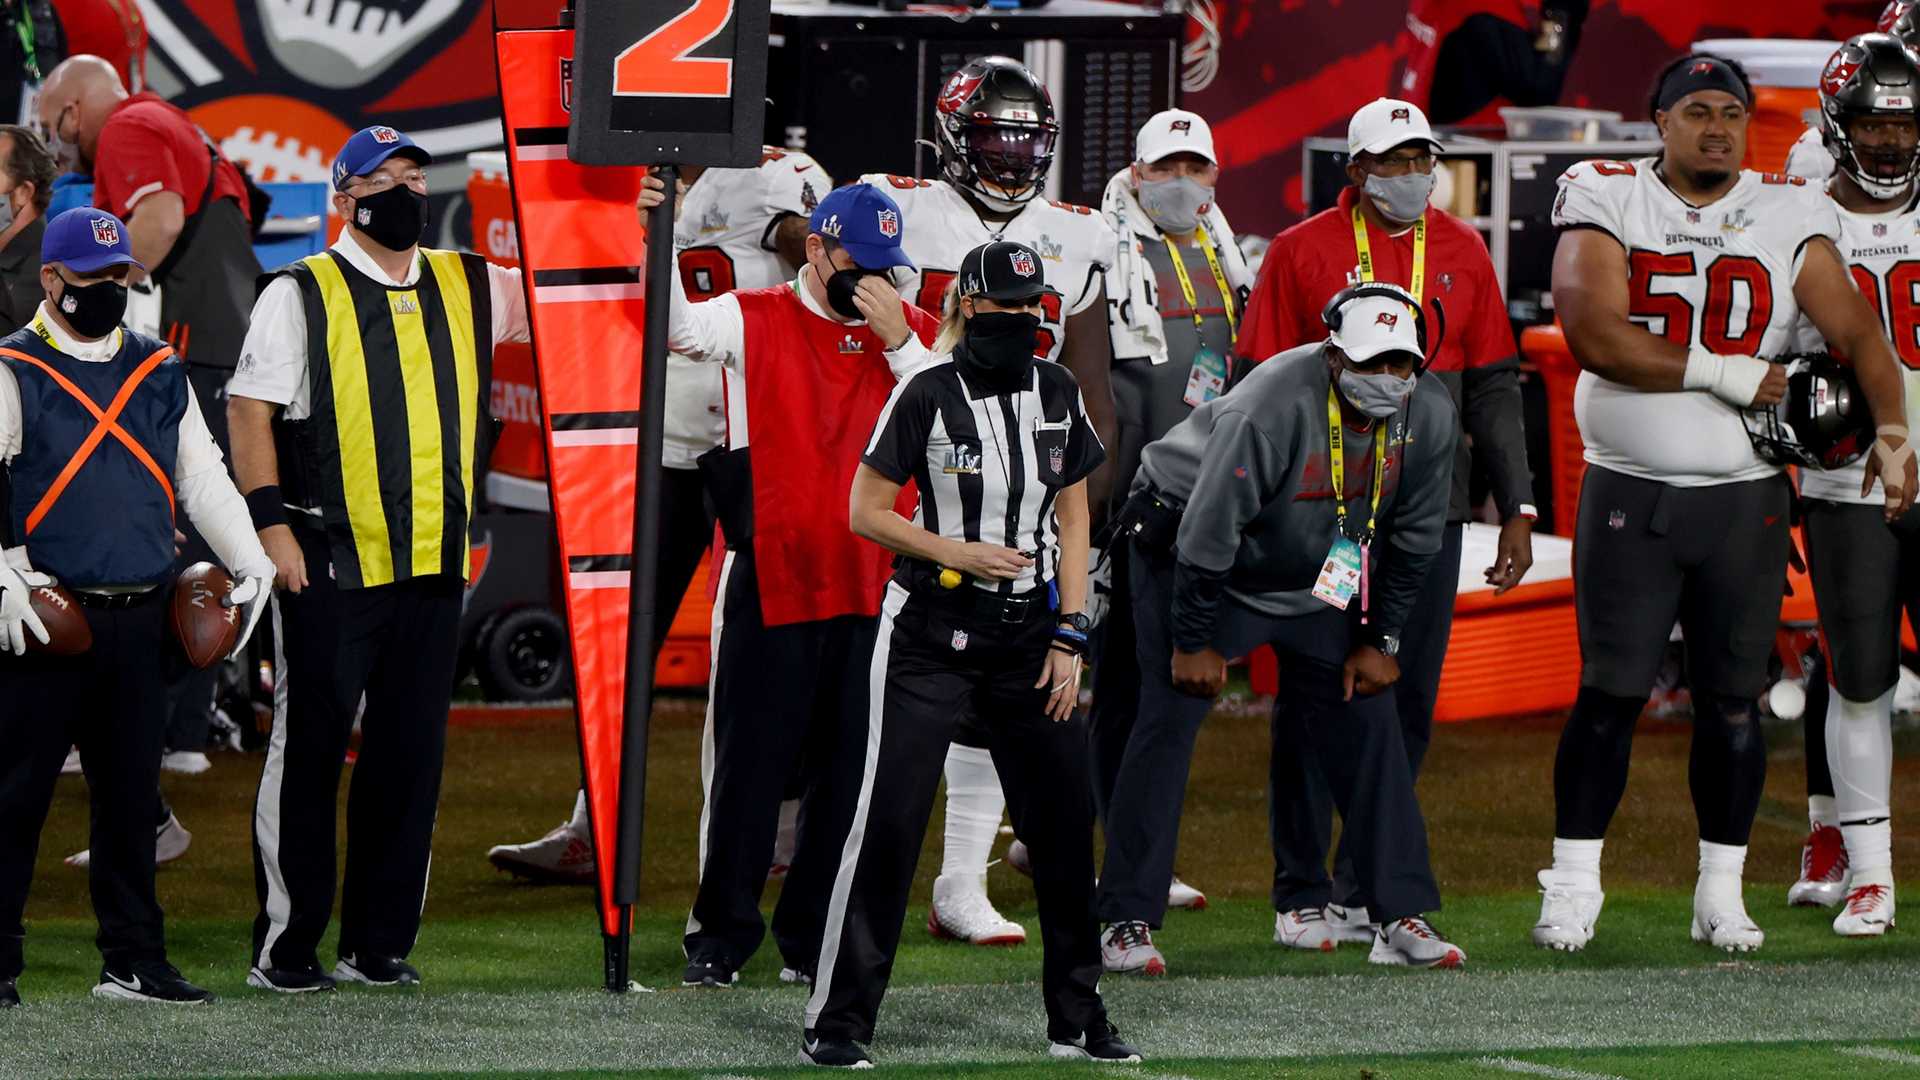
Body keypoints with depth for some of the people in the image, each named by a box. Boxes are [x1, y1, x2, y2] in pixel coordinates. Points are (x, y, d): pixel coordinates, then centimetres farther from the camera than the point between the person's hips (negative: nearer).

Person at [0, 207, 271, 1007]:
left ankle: (133, 961, 14)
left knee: (130, 792, 9)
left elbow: (202, 476, 19)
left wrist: (250, 565, 8)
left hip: (142, 618, 5)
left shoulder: (160, 374, 15)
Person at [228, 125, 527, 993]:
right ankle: (284, 945, 3)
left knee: (410, 755, 6)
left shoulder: (466, 288, 13)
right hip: (329, 562, -5)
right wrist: (271, 524, -12)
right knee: (308, 750, -2)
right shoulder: (301, 295, 0)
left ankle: (379, 943, 13)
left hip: (432, 562, 5)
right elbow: (250, 411, -3)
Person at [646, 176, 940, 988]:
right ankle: (721, 934, 9)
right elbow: (679, 326, -15)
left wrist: (896, 339, -12)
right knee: (750, 758, 1)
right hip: (770, 578, -3)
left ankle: (813, 936, 16)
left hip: (871, 582, 3)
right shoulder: (757, 320, 1)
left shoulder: (909, 331, 8)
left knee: (846, 766, 7)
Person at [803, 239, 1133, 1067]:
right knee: (890, 816, -9)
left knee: (1064, 819, 4)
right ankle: (837, 1020, -5)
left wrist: (1069, 636, 3)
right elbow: (866, 511, -5)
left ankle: (1077, 1017, 16)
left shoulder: (1058, 394, 8)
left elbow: (1071, 523, 11)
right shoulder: (928, 394, -7)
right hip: (931, 629, -5)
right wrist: (962, 554, -15)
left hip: (1027, 632, 5)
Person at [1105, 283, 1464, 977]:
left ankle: (1402, 918, 6)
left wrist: (1379, 639, 0)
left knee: (1366, 723, -1)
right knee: (1168, 718, -13)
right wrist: (1194, 641, -18)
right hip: (1187, 549, -6)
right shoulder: (1268, 413, -35)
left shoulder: (1429, 416, -16)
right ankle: (1126, 925, -8)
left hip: (1319, 580, 6)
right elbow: (1207, 534, -26)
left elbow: (1412, 538, -1)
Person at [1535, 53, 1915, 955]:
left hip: (1746, 497, 2)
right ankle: (1573, 888, 6)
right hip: (1629, 495, -2)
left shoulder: (1789, 219, 4)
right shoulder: (1608, 205, -3)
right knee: (1610, 694, -1)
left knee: (1733, 702, 4)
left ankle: (1722, 893, 13)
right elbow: (1595, 338, -15)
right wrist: (1723, 375, -14)